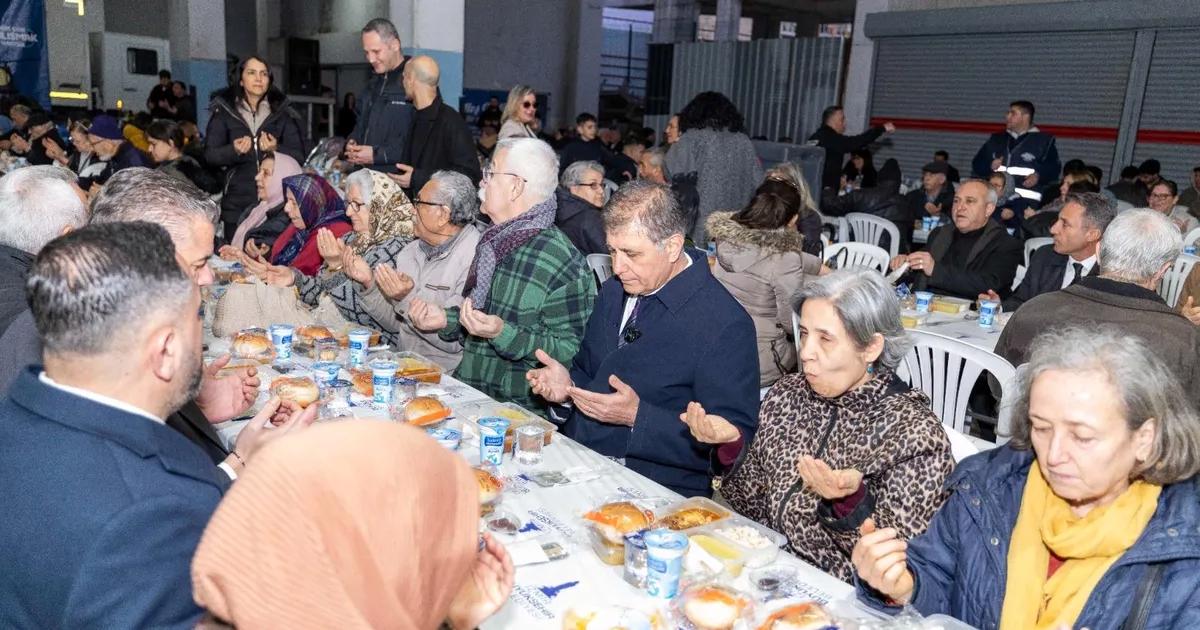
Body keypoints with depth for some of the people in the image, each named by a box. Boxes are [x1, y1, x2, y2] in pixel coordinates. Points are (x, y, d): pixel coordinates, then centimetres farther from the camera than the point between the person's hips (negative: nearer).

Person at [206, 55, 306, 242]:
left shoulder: (283, 112, 6)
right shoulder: (224, 111, 5)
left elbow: (299, 156, 3)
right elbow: (210, 155, 3)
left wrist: (276, 149, -16)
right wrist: (234, 150, -16)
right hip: (237, 204, 0)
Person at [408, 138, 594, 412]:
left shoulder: (560, 260, -16)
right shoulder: (493, 243, 12)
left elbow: (571, 351, -19)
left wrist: (502, 333, -27)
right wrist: (446, 318, 8)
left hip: (520, 411, -7)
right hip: (469, 396, 7)